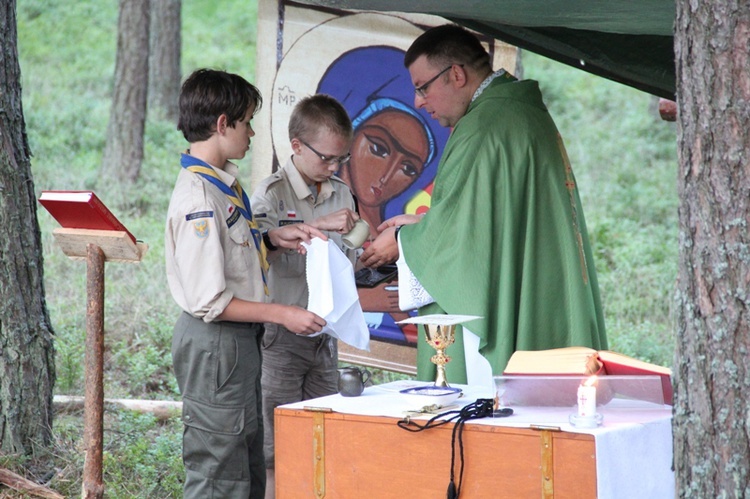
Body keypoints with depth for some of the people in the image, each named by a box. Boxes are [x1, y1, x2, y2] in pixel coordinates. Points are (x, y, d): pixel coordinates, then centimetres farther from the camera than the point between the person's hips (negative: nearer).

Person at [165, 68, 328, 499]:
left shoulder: (223, 181, 8)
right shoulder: (198, 198, -22)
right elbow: (208, 301, -24)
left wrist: (273, 238, 9)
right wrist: (281, 314, -18)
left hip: (240, 343, 10)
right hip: (215, 346, -10)